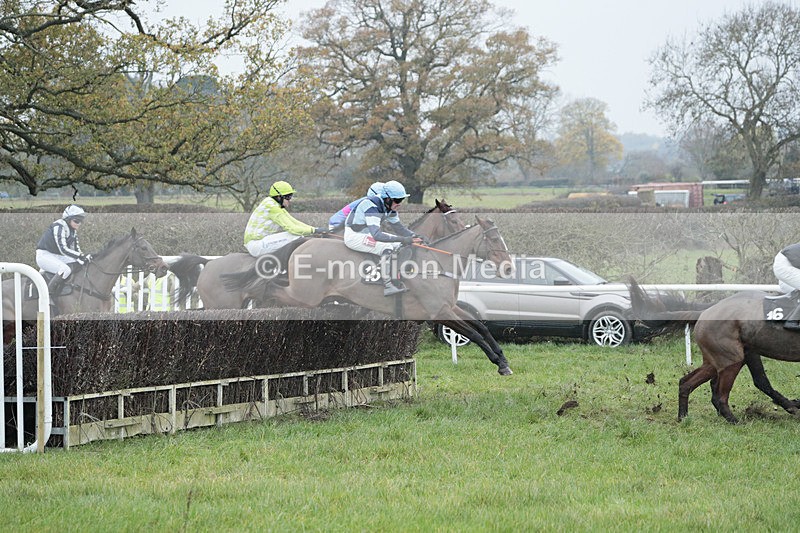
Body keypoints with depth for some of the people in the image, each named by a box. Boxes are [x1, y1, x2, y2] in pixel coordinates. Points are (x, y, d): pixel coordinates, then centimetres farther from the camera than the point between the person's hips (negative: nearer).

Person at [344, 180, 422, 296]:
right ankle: (388, 286, -25)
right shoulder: (371, 206, -30)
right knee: (387, 248, -27)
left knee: (400, 245, 1)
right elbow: (376, 235, -38)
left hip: (367, 233, 10)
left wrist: (414, 236, -10)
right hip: (354, 236, -10)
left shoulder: (389, 207, -2)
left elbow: (399, 227, 9)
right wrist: (403, 239, -41)